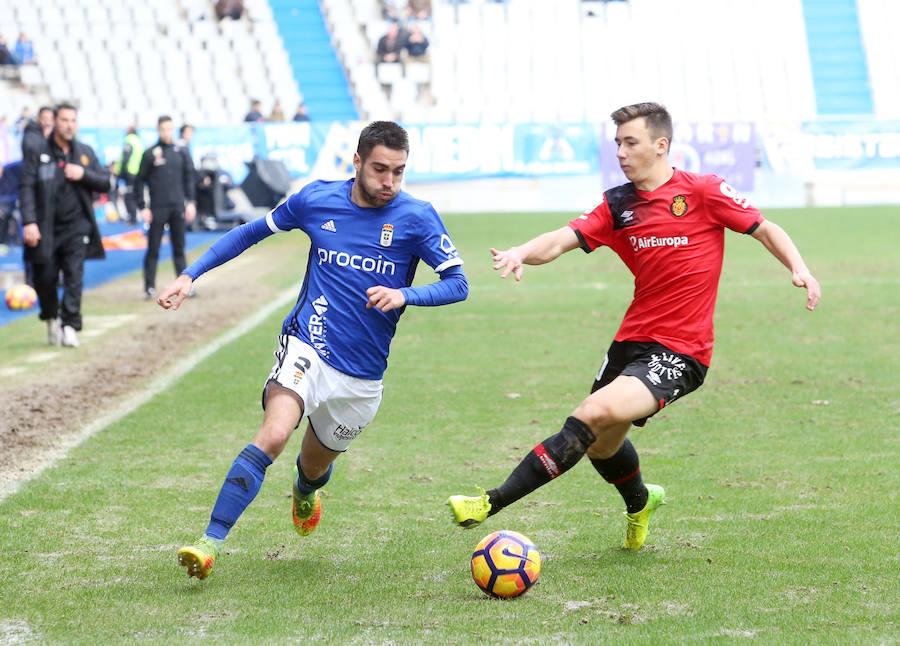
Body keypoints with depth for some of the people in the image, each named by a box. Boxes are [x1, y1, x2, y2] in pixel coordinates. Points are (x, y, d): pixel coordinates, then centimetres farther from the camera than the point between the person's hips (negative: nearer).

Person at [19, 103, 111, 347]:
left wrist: (84, 174, -9)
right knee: (45, 278, 2)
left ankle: (70, 325, -10)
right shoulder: (38, 153, 0)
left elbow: (105, 182, 11)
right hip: (46, 227, -1)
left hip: (76, 226, 1)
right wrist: (29, 222, -17)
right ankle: (52, 318, 27)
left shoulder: (85, 153, 9)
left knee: (74, 276, -11)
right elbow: (27, 188, -6)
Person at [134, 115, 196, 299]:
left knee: (179, 249, 7)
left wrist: (190, 202, 5)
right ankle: (150, 287, 3)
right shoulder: (150, 154, -2)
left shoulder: (181, 152, 7)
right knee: (153, 249, 0)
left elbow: (189, 177, 13)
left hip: (178, 207, 2)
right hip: (157, 208, -2)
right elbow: (139, 181, 0)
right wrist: (142, 207, -5)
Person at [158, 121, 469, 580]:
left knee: (315, 465, 19)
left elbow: (457, 284, -6)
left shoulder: (417, 217, -6)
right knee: (273, 435, -29)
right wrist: (190, 275, 5)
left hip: (362, 373, 2)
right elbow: (251, 232, 12)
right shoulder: (316, 199, -2)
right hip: (307, 346, -2)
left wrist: (404, 295, -24)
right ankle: (211, 542, -26)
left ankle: (304, 493, 59)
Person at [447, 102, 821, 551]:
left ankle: (495, 502, -28)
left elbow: (764, 229, 2)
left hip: (680, 353, -6)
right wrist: (523, 252, -23)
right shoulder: (618, 205, 9)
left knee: (595, 413, -25)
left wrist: (799, 269, -14)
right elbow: (563, 239, -3)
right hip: (632, 340, 6)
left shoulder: (703, 191, -4)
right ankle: (639, 502, 51)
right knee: (601, 445, 16)